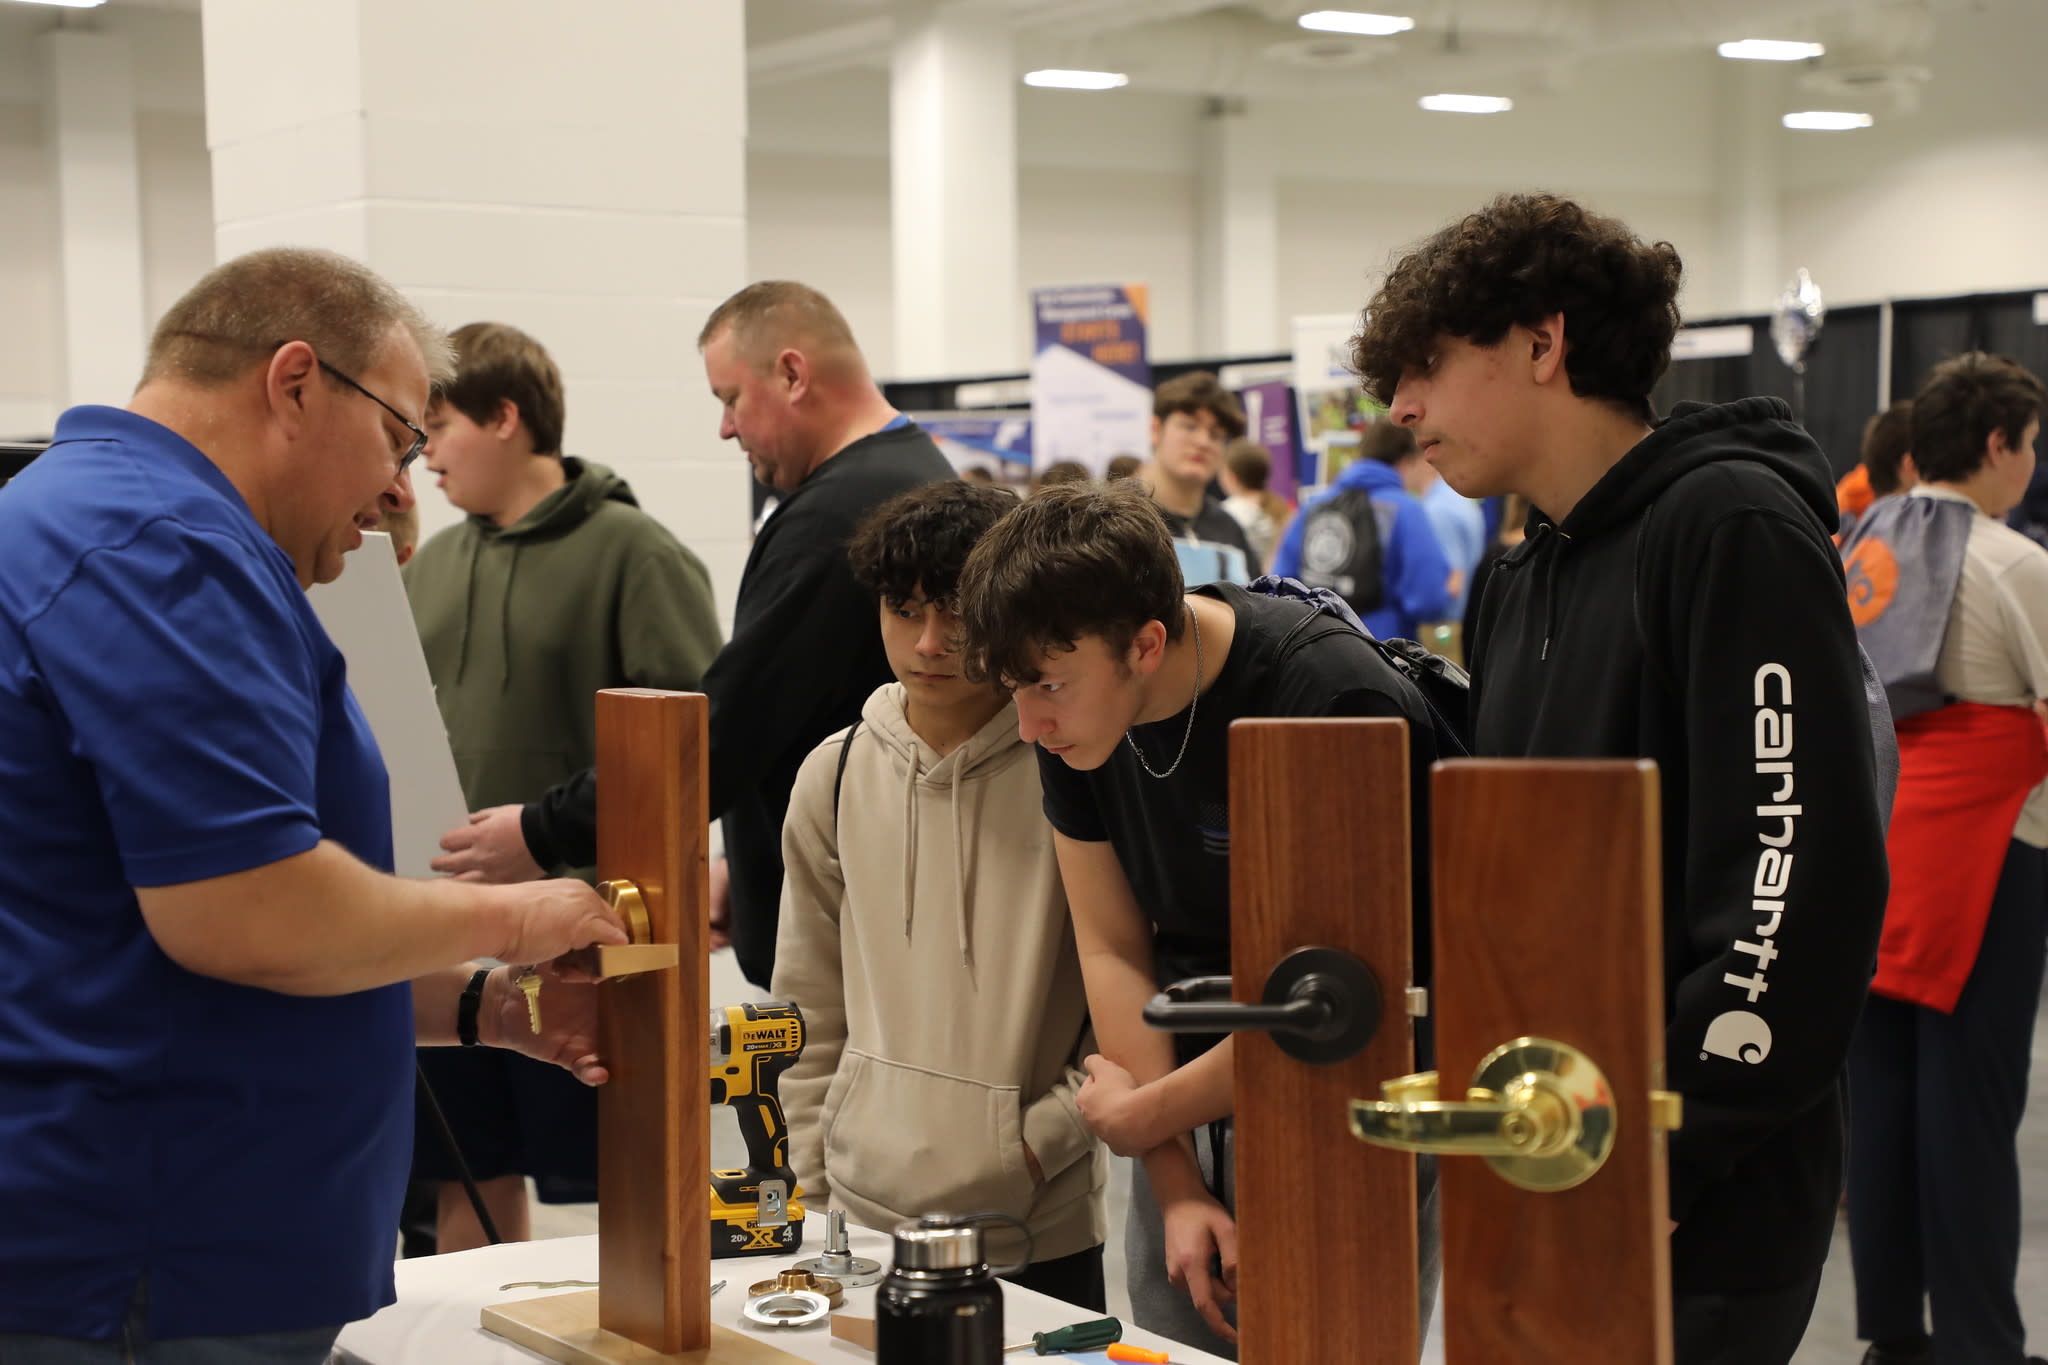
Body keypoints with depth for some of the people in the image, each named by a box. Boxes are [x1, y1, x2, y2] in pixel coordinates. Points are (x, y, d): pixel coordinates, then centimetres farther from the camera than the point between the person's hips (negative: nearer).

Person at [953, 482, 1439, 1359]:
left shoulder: (1336, 700, -24)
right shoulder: (1072, 714, -4)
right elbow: (1113, 949, -1)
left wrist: (1142, 1114, -8)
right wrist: (1180, 1190, -7)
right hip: (1190, 1128, 6)